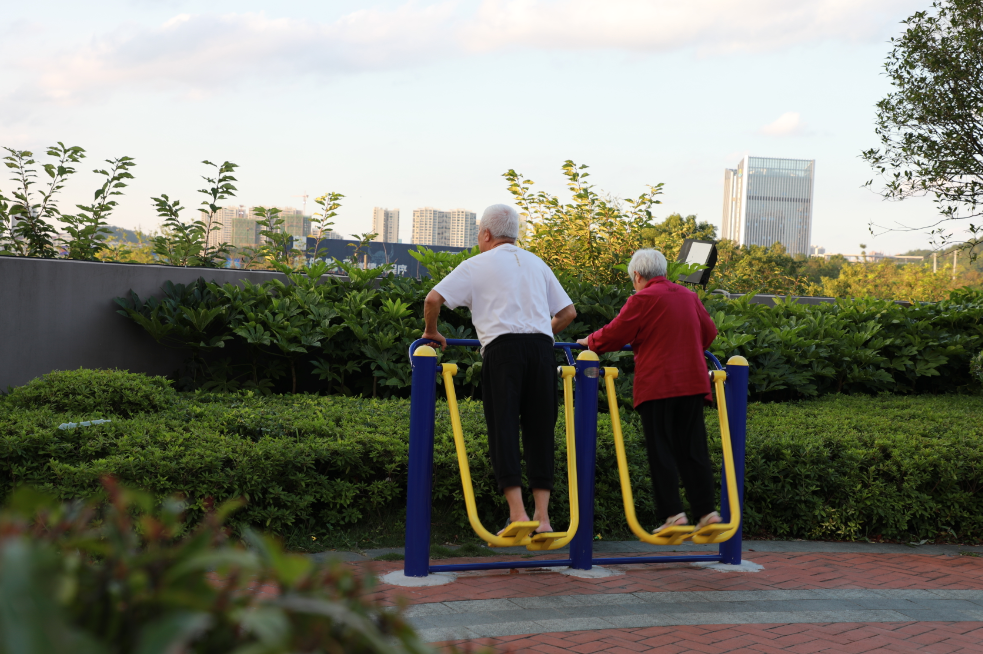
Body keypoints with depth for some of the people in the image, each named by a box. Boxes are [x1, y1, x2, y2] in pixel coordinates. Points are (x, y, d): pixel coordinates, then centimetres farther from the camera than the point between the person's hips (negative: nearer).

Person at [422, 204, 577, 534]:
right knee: (540, 430, 7)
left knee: (503, 429, -3)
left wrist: (431, 332, 17)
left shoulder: (477, 265, 10)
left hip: (502, 347, -4)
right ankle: (542, 516, 4)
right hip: (541, 347, 4)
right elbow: (568, 312, 22)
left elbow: (433, 299, 0)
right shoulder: (536, 263, 22)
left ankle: (517, 513, -12)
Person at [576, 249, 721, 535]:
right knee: (693, 450, 8)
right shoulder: (689, 296, 12)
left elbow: (613, 335, -5)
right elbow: (709, 331, 22)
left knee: (661, 451, 0)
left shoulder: (642, 299, -7)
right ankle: (707, 511, 5)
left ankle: (672, 513, -4)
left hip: (657, 385, -6)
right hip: (692, 382, 6)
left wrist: (589, 342, 14)